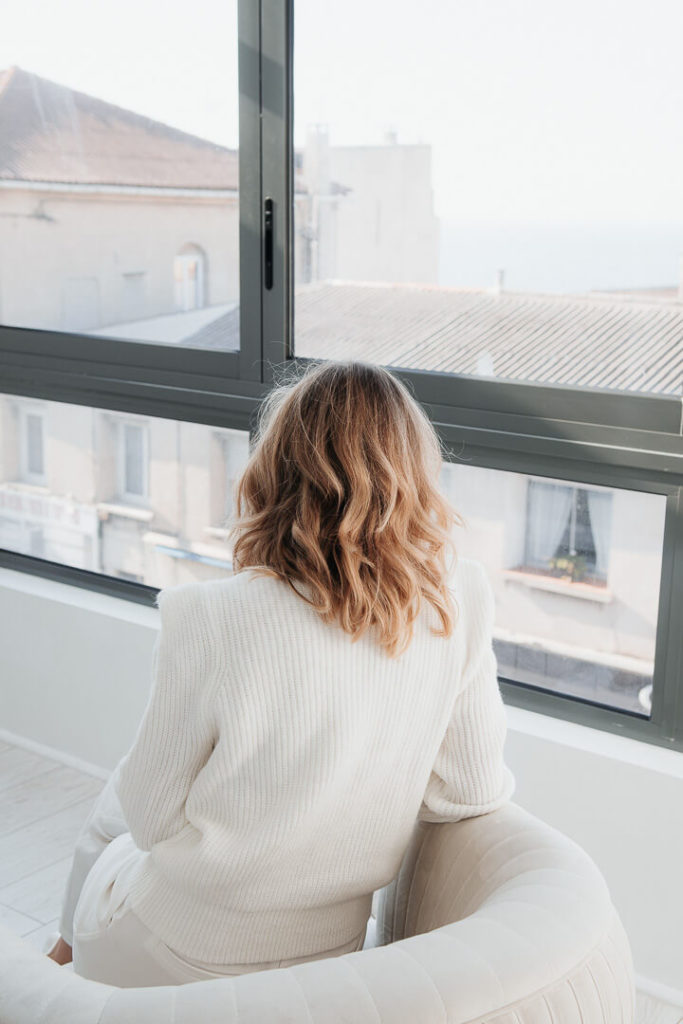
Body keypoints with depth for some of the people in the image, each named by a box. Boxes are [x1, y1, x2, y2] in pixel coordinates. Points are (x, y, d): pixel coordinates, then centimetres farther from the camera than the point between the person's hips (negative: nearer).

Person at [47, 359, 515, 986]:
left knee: (108, 815, 30)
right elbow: (474, 793, -8)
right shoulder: (459, 605, -17)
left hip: (188, 959, -4)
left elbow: (153, 816, -15)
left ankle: (66, 955, 54)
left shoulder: (212, 620, -28)